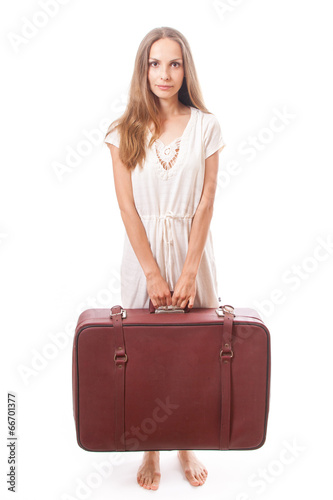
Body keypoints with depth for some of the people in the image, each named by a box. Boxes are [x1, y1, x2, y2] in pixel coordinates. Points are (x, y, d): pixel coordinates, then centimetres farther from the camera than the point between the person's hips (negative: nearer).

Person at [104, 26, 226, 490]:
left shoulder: (206, 126, -2)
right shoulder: (124, 131, -3)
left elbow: (206, 201, -5)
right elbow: (127, 207, -6)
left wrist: (189, 272, -11)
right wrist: (153, 275, -11)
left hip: (192, 248, 1)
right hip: (144, 251, 0)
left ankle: (187, 444, 30)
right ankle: (150, 449, 27)